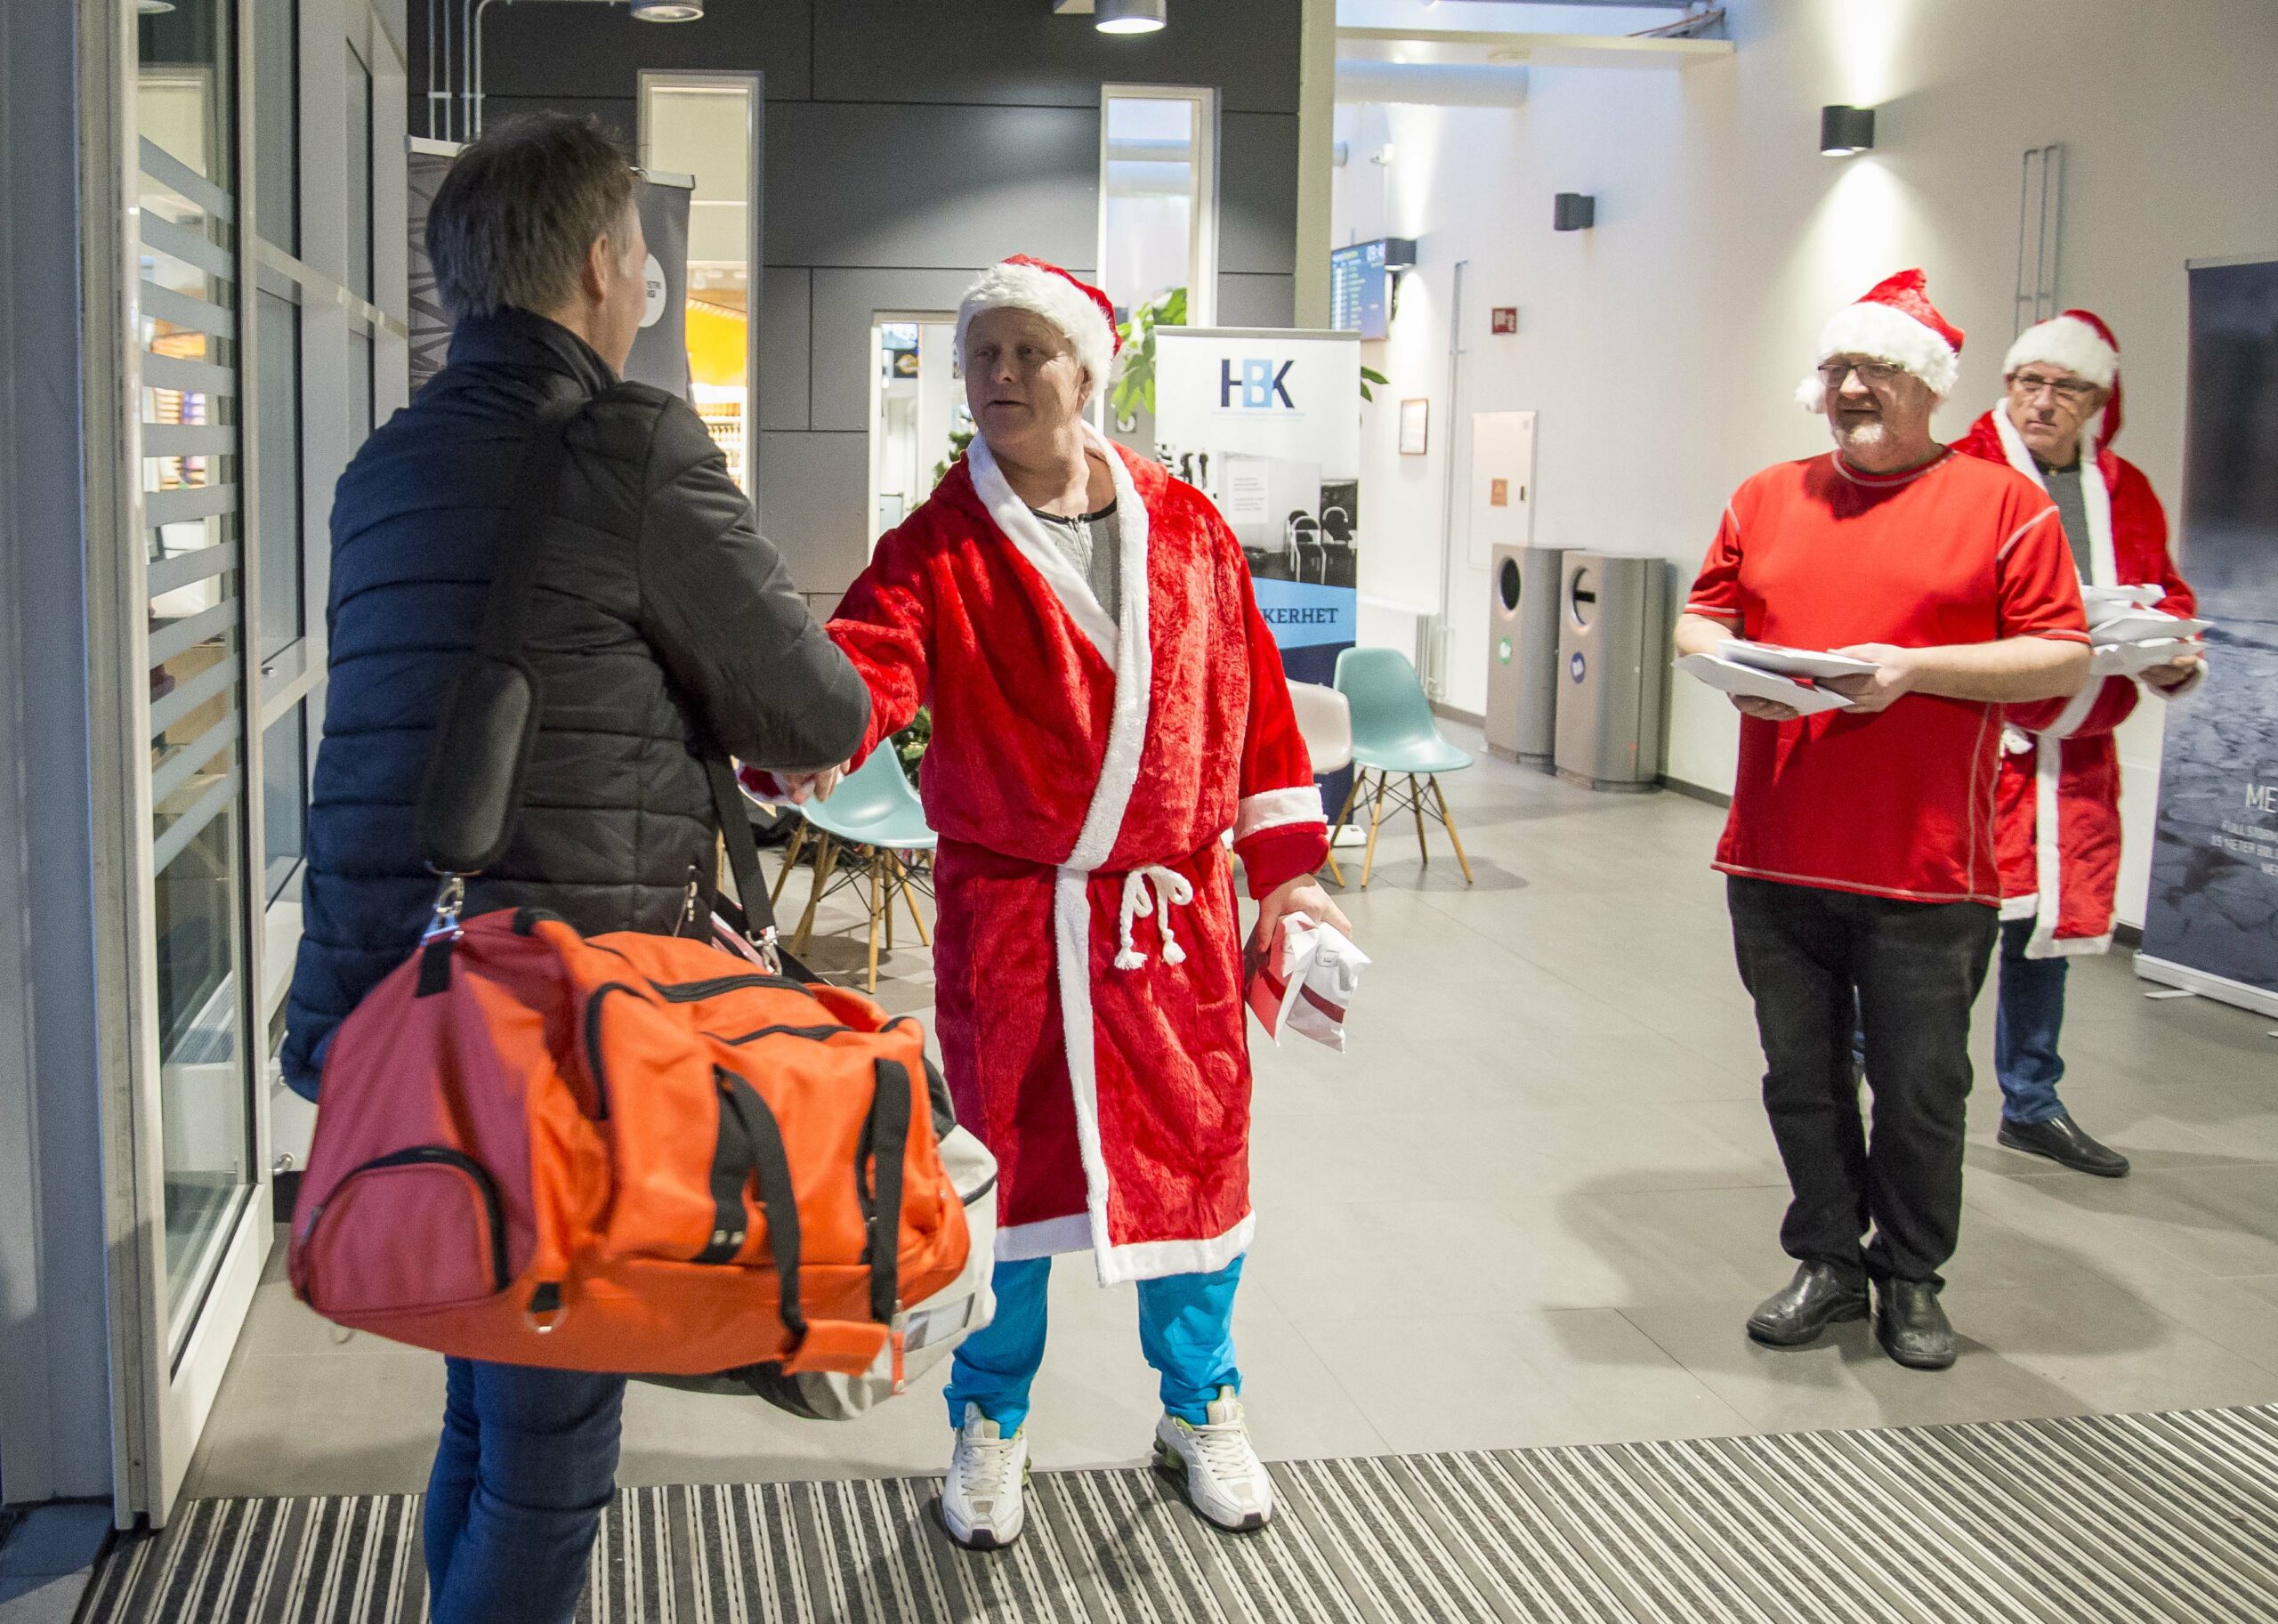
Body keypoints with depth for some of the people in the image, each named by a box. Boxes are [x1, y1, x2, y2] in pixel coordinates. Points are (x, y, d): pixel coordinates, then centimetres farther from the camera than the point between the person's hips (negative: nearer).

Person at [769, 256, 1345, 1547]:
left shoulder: (1186, 528, 3)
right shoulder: (940, 546, -3)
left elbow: (1251, 700, 7)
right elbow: (869, 659, -21)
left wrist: (1287, 866, 6)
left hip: (1176, 911, 2)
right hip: (1006, 911, -1)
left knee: (1192, 1151, 11)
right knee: (1008, 1161, 9)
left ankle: (1201, 1408, 34)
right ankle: (992, 1426, 31)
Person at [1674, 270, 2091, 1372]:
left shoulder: (2004, 504, 0)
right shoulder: (1765, 500, 12)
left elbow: (2064, 661, -4)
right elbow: (1699, 621, 15)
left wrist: (1913, 668, -16)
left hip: (1926, 872, -3)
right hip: (1775, 862, 4)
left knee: (1920, 1092, 7)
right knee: (1801, 1080, 11)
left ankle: (1911, 1279, 25)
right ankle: (1827, 1263, 27)